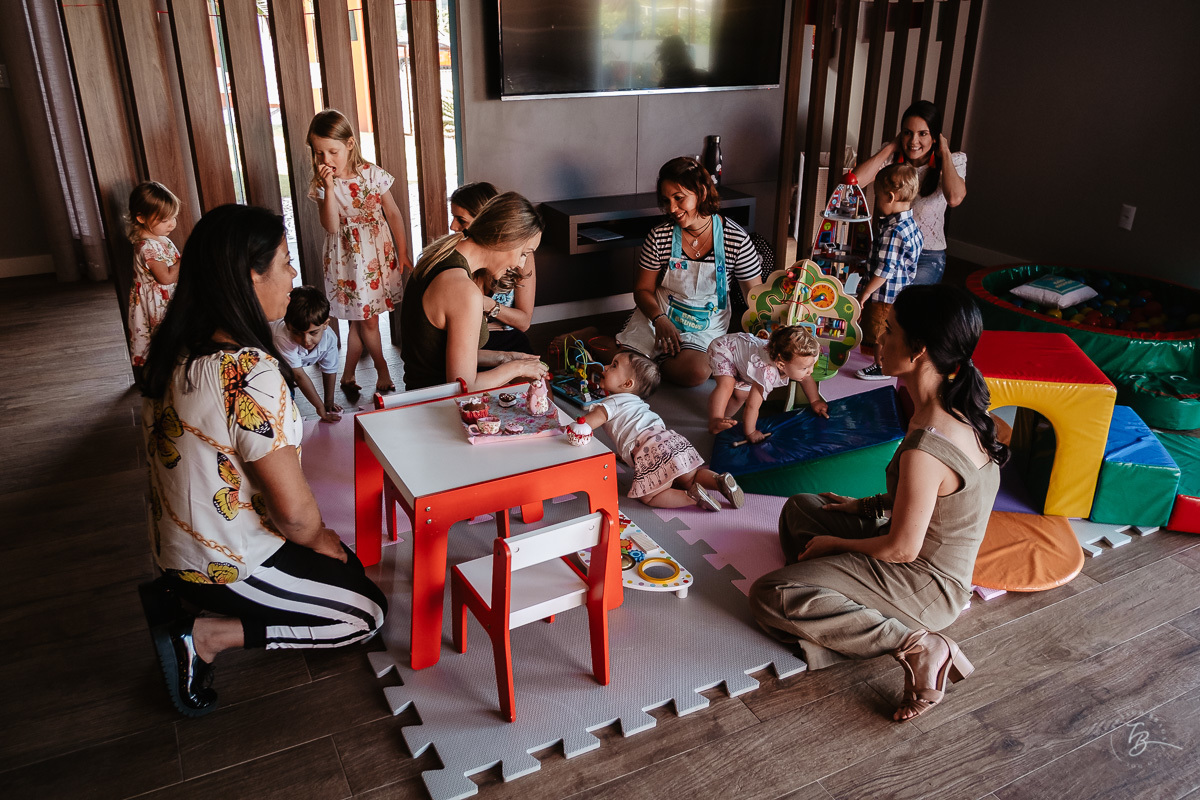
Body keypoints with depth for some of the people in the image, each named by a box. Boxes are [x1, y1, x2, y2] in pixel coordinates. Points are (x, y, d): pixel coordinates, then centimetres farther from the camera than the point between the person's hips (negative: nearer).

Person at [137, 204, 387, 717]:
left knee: (348, 569, 25)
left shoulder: (175, 348, -4)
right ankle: (205, 635, 0)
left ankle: (182, 599, 14)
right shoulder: (251, 373, -32)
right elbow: (294, 509, -27)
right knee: (367, 612, 8)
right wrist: (320, 540, -3)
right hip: (230, 561, -8)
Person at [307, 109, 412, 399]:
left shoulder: (372, 174, -6)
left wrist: (402, 252, 0)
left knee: (359, 319, 9)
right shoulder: (321, 185, -7)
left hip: (379, 252, 1)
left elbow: (393, 214, 0)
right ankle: (382, 370, 22)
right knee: (366, 318, 2)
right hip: (347, 258, -1)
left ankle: (348, 376, 24)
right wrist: (329, 187, -26)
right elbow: (331, 226, -19)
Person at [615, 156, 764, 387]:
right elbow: (643, 289, 1)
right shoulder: (658, 238, -8)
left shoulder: (736, 240, -11)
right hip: (658, 316, 1)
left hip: (707, 327, -1)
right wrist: (659, 319, -18)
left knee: (696, 371, -32)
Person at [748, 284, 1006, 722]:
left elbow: (902, 549, -24)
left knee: (769, 596, -14)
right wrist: (867, 505, 12)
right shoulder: (961, 407, -5)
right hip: (938, 562, 10)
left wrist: (834, 543, -7)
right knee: (799, 507, 20)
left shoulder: (925, 447, -34)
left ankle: (913, 644, -13)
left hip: (925, 584, -9)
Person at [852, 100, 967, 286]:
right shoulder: (892, 157, 1)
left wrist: (945, 153, -14)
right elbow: (856, 180, -19)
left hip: (928, 258, -2)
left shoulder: (953, 162, -4)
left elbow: (954, 198, -27)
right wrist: (891, 146, -8)